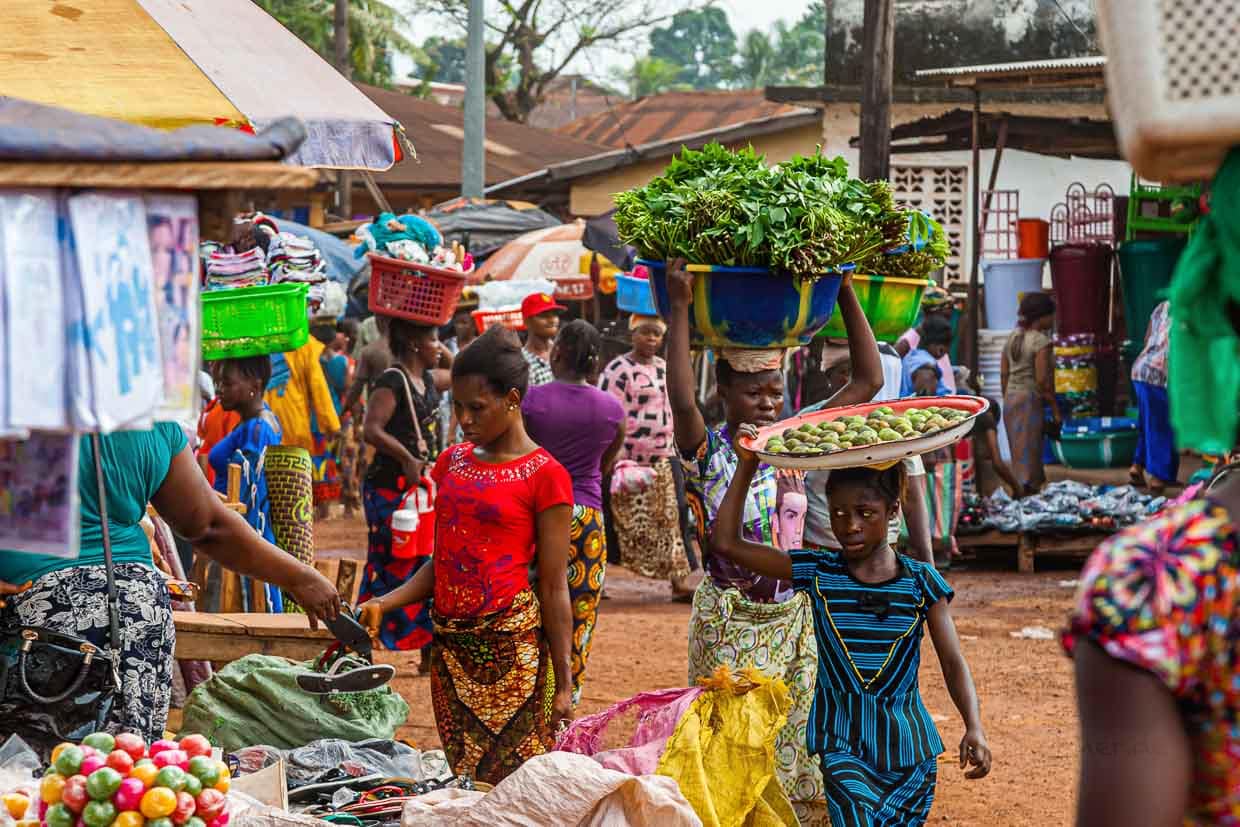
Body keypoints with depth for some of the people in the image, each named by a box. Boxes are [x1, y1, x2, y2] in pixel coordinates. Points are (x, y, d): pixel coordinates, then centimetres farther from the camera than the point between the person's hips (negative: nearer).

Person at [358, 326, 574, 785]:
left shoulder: (544, 476, -5)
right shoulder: (452, 463, 13)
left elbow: (553, 587, -6)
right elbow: (441, 563, 14)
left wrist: (563, 683, -6)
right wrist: (384, 604, -1)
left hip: (510, 645, -6)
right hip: (450, 644, 6)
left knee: (513, 784, -8)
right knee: (462, 778, 7)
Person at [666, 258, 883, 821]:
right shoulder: (709, 453, -9)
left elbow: (868, 380, 3)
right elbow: (681, 400, -30)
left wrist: (845, 294, -3)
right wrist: (679, 308, -31)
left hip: (794, 621, 5)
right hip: (730, 624, -4)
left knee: (797, 752, 6)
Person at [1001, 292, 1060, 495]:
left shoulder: (1013, 337, 10)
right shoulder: (1041, 341, -12)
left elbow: (1003, 374, 12)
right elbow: (1042, 379, -17)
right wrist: (1055, 408, -10)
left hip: (1011, 397, 7)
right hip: (1031, 398, -7)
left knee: (1019, 450, 13)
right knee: (1029, 450, -3)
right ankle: (1026, 489, -3)